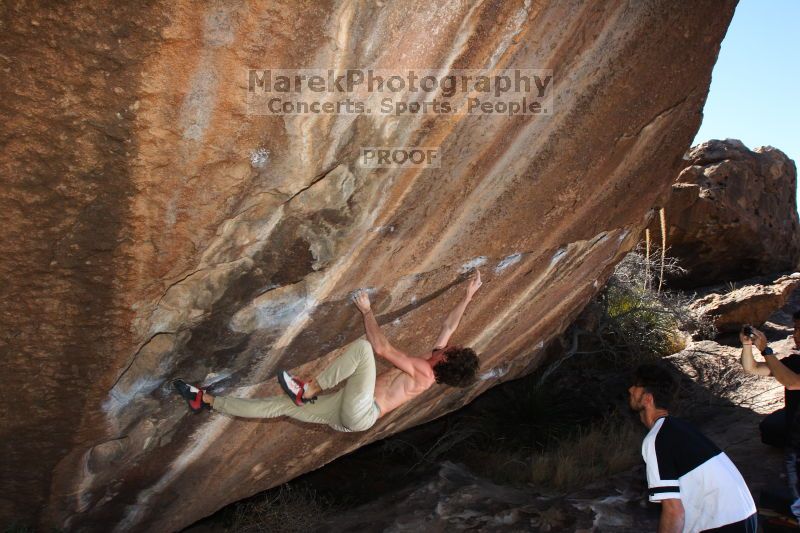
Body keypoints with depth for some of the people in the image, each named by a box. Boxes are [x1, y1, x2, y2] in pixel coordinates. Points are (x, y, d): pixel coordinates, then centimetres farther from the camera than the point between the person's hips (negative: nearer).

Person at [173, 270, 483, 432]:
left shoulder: (421, 370, -10)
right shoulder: (428, 366, 16)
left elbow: (381, 347, -19)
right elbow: (449, 325, 24)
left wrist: (366, 310, -9)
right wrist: (469, 296, 24)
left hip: (358, 413, -9)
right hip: (347, 415, 9)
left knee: (363, 346, -24)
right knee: (281, 405, 5)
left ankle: (309, 390, -18)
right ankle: (207, 401, 8)